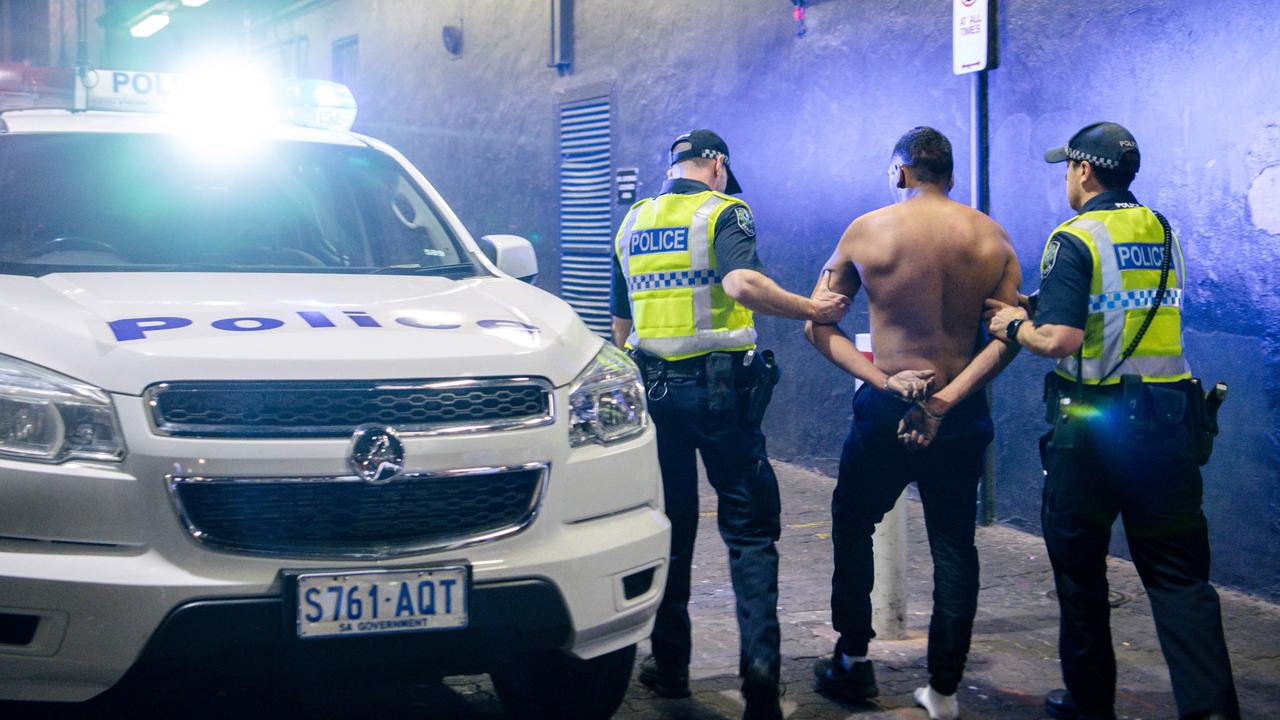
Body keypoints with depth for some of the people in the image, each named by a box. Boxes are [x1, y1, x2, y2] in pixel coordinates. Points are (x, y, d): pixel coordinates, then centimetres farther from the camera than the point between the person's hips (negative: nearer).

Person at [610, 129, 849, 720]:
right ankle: (760, 663, -11)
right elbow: (742, 284, -24)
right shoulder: (722, 212, -4)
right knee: (749, 528, 0)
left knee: (668, 526, 14)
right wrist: (812, 310, -14)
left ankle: (669, 663, 18)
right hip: (719, 387, -5)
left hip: (654, 387, 5)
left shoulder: (632, 224, 14)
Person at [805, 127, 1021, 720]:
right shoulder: (991, 237, 1)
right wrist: (946, 398, -13)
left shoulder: (866, 231, -3)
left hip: (885, 412, -2)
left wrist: (883, 380, -11)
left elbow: (818, 324, -4)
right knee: (954, 544, 8)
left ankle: (853, 660, 24)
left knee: (852, 526, 17)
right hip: (961, 418, 2)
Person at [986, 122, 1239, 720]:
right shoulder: (1161, 231, 11)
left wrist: (1015, 328, 2)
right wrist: (1029, 313, 22)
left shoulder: (1075, 239, -10)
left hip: (1093, 423, -5)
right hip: (1168, 417, 5)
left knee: (1080, 565, 11)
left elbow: (1060, 339, -19)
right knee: (1178, 571, 5)